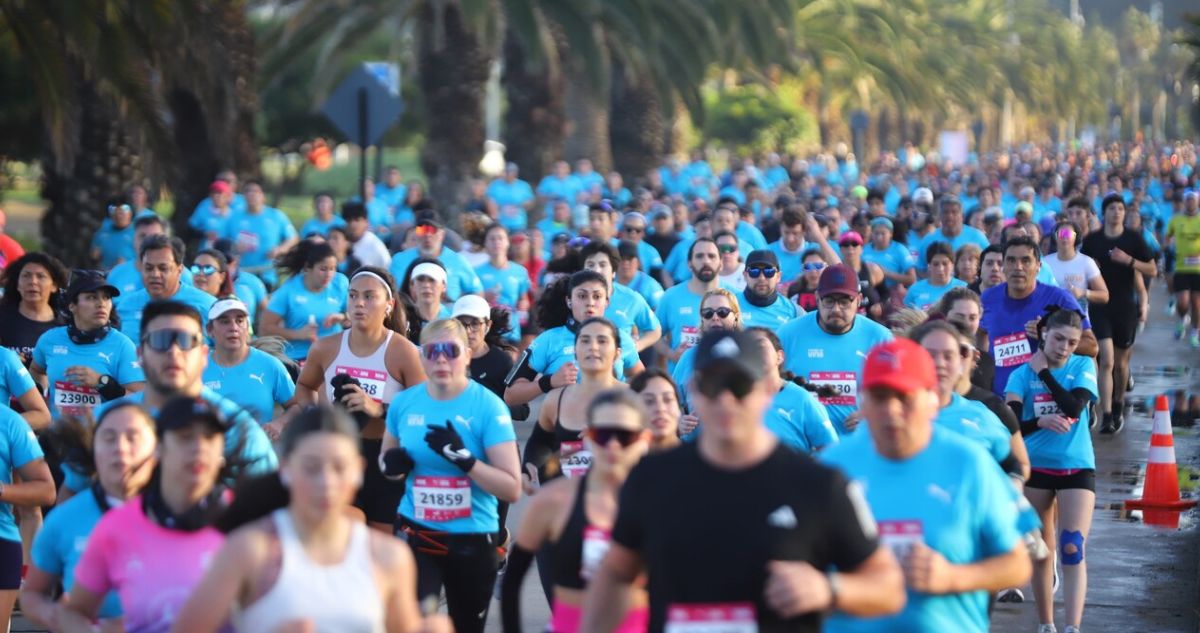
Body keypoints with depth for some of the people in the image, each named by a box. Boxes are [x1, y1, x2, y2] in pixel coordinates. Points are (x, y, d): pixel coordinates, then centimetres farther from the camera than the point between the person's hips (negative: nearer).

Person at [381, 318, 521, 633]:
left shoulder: (488, 407, -14)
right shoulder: (404, 402, -3)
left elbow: (512, 489, -17)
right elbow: (387, 460, 17)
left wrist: (464, 458, -29)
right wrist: (391, 464, -7)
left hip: (472, 540, -1)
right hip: (415, 534, 1)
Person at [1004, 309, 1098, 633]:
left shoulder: (1083, 366, 0)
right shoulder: (1023, 373, -3)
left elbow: (1074, 406, -17)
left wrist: (1043, 372, -12)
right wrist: (1040, 422, -31)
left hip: (1077, 468, -1)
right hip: (1035, 467, 1)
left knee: (1073, 550, -13)